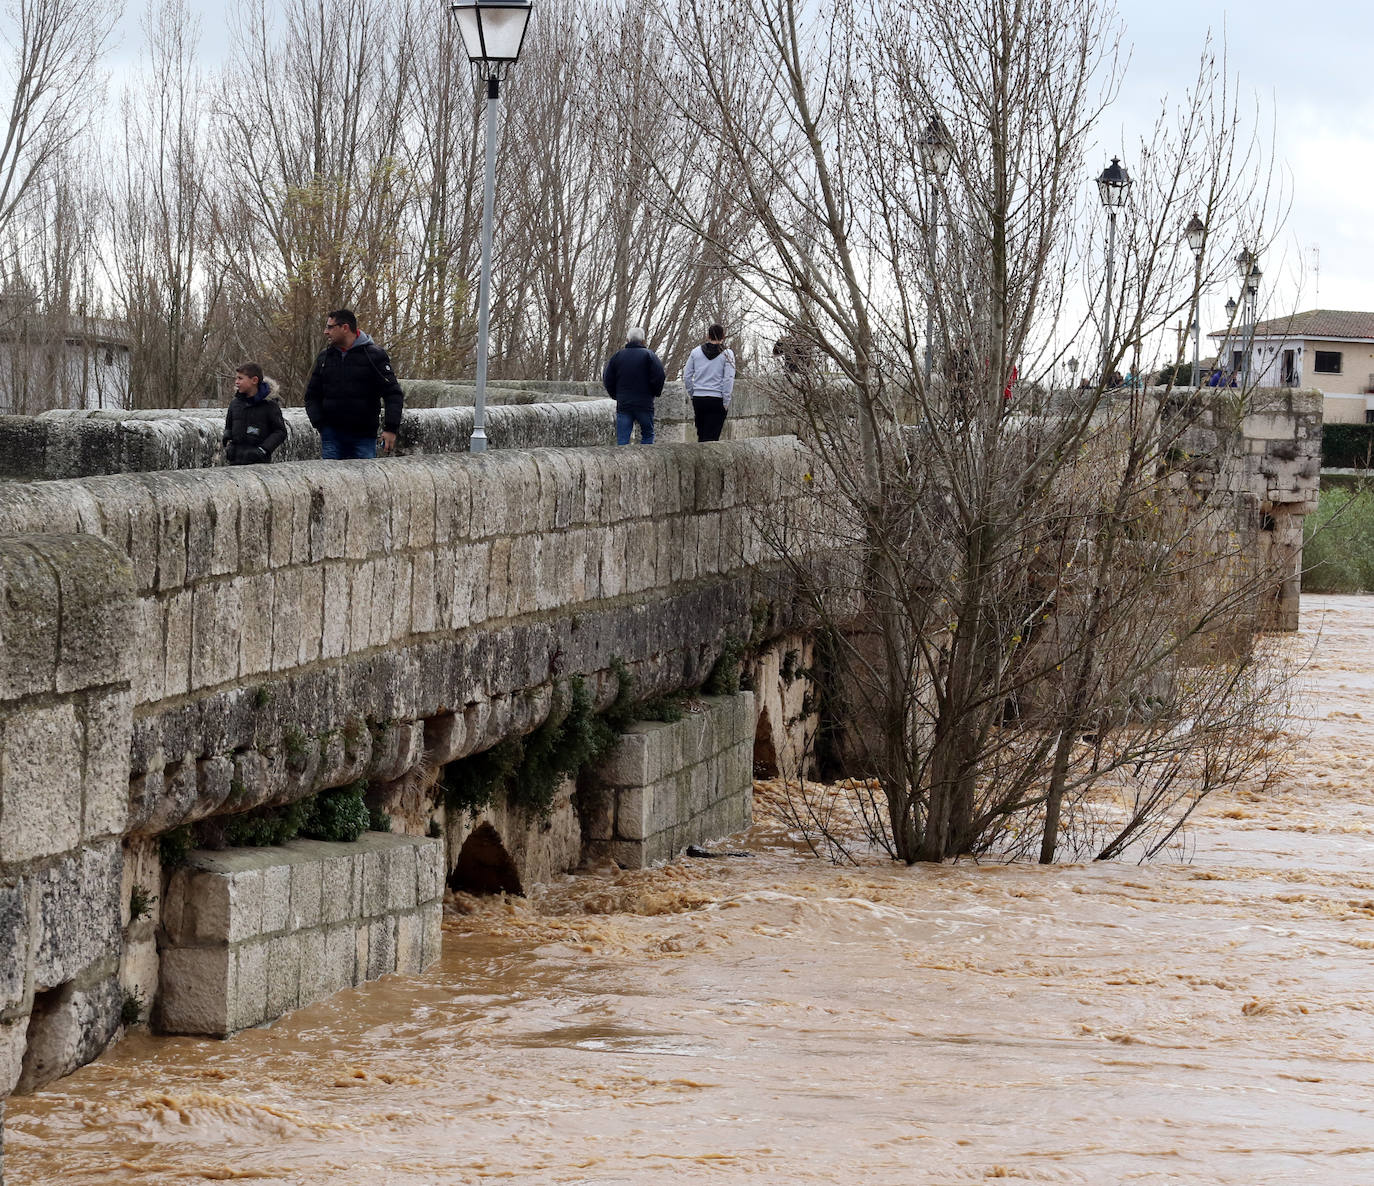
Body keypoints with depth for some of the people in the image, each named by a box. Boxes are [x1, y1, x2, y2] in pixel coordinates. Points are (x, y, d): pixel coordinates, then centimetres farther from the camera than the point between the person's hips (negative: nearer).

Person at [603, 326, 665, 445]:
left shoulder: (617, 356, 6)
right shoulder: (649, 355, -4)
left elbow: (607, 380, 7)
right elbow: (659, 377, -10)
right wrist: (656, 393, 8)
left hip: (623, 404, 2)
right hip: (644, 404, -2)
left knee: (622, 439, 2)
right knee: (647, 435, 10)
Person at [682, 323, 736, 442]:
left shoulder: (695, 352, 7)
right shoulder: (727, 354, -3)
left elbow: (687, 376, 7)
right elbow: (728, 379, -8)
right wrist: (726, 403, -4)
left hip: (698, 399, 3)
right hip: (717, 400, -3)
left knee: (701, 435, 13)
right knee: (711, 437, -5)